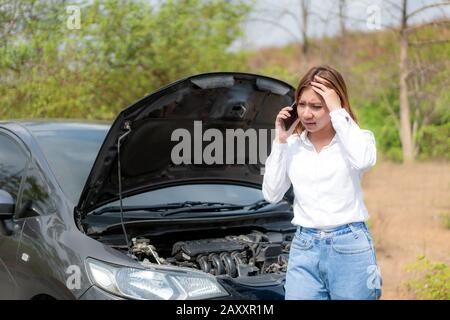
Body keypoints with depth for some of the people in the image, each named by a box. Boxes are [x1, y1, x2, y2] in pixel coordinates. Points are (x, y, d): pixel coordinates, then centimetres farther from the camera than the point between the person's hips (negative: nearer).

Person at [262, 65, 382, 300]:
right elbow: (272, 194, 4)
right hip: (304, 249, 3)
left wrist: (338, 112, -16)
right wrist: (280, 142, 0)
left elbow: (363, 159, -25)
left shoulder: (355, 138, 0)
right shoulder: (293, 145, 10)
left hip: (349, 247, -3)